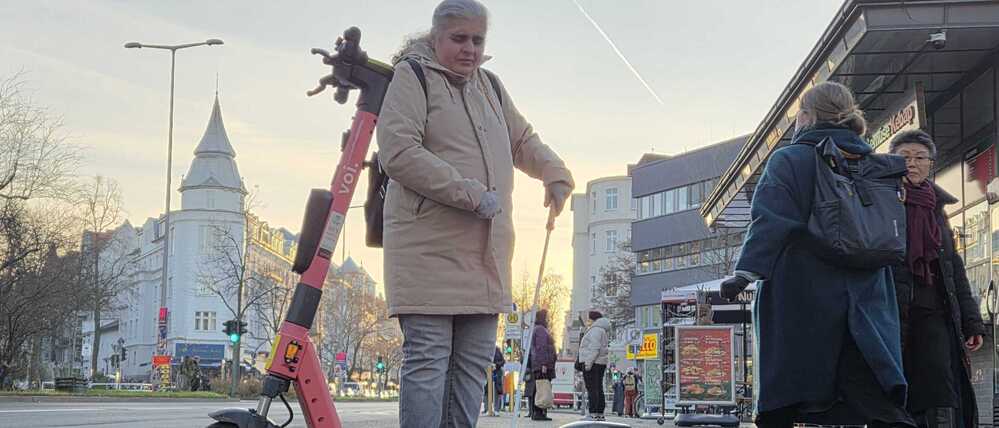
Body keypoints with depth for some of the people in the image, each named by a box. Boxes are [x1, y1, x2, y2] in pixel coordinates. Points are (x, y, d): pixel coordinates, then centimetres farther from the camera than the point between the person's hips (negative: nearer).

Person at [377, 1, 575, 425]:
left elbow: (523, 141, 33)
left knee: (473, 363, 9)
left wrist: (555, 174, 11)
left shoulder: (490, 87, 21)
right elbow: (398, 152, -14)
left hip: (484, 253, 8)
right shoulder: (413, 77, -3)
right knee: (427, 361, -10)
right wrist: (471, 194, -18)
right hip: (429, 246, -8)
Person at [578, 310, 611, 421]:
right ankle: (600, 415, 11)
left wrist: (588, 362, -23)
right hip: (601, 363, 11)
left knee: (592, 389, -13)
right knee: (598, 389, 10)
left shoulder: (595, 330, -11)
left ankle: (593, 414, -18)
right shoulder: (602, 330, 22)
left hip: (592, 363, -11)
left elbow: (594, 348, -20)